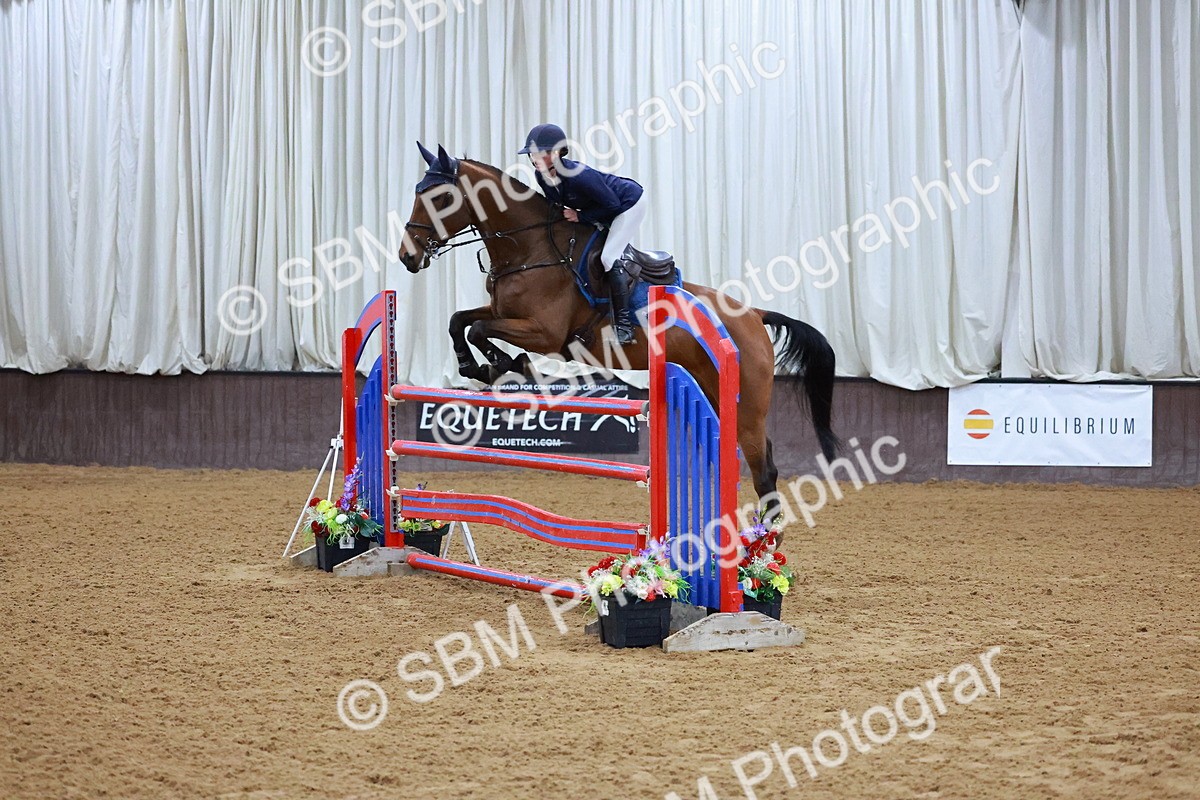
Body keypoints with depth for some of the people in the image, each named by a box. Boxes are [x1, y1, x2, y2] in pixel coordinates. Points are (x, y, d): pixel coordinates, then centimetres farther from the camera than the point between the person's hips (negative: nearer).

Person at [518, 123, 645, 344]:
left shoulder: (578, 175, -38)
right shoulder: (542, 177, -13)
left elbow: (612, 205, -29)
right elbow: (554, 206, 5)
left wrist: (580, 216, -25)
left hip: (629, 203, -9)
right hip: (606, 210, 9)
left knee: (609, 256, -19)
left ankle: (624, 323, -15)